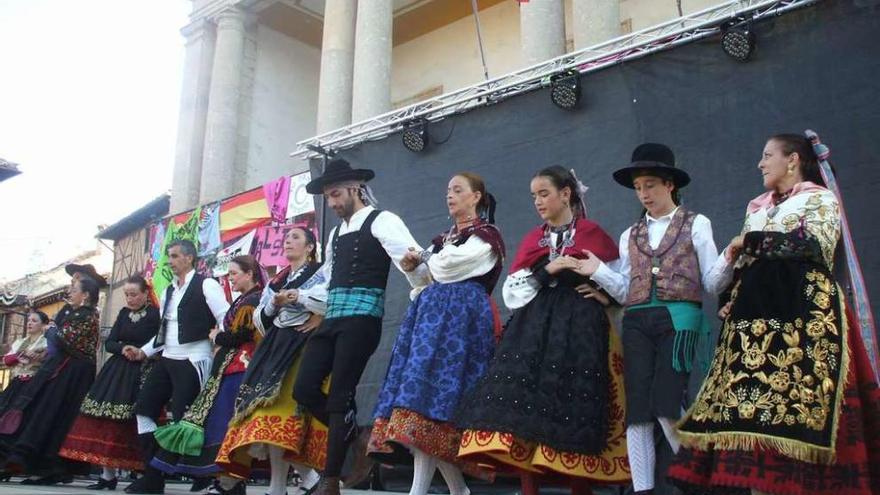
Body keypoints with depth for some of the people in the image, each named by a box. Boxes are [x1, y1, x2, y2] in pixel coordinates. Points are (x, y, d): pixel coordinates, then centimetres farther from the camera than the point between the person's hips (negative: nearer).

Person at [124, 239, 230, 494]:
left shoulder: (206, 285, -5)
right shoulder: (168, 292, 18)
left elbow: (226, 320, -10)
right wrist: (143, 351, 13)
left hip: (192, 361, -8)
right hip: (166, 360, 8)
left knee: (181, 418, -10)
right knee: (143, 409, 4)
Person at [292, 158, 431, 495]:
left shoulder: (381, 221, 0)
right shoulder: (337, 233, 25)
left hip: (361, 318, -8)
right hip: (332, 319, 8)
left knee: (340, 394, -9)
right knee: (304, 389, -4)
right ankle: (351, 434, 17)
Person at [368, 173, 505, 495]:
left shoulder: (486, 235, 1)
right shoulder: (445, 237, 25)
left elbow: (445, 268, -10)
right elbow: (428, 281, 24)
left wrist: (426, 258, 10)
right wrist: (413, 268, 4)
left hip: (460, 316, -8)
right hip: (433, 314, 8)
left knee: (427, 391, -19)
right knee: (432, 389, -1)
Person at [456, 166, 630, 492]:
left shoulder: (593, 235, 8)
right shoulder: (532, 239, 18)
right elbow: (512, 291, 8)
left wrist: (604, 293, -8)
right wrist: (545, 271, -5)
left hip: (579, 331, -3)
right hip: (533, 331, 3)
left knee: (573, 412, -8)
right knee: (524, 404, -8)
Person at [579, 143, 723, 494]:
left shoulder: (696, 224, 10)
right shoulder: (630, 235, 20)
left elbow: (711, 284, 3)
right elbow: (626, 291, 13)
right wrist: (598, 271, -3)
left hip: (679, 318, -4)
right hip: (637, 322, 4)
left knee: (666, 407, -16)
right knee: (636, 411, -3)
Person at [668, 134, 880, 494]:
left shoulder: (821, 200, 9)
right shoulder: (757, 208, 26)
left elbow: (814, 245, -10)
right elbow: (737, 265, 26)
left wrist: (751, 240, -3)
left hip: (802, 314, -5)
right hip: (754, 314, 6)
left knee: (794, 402, -16)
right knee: (751, 401, -6)